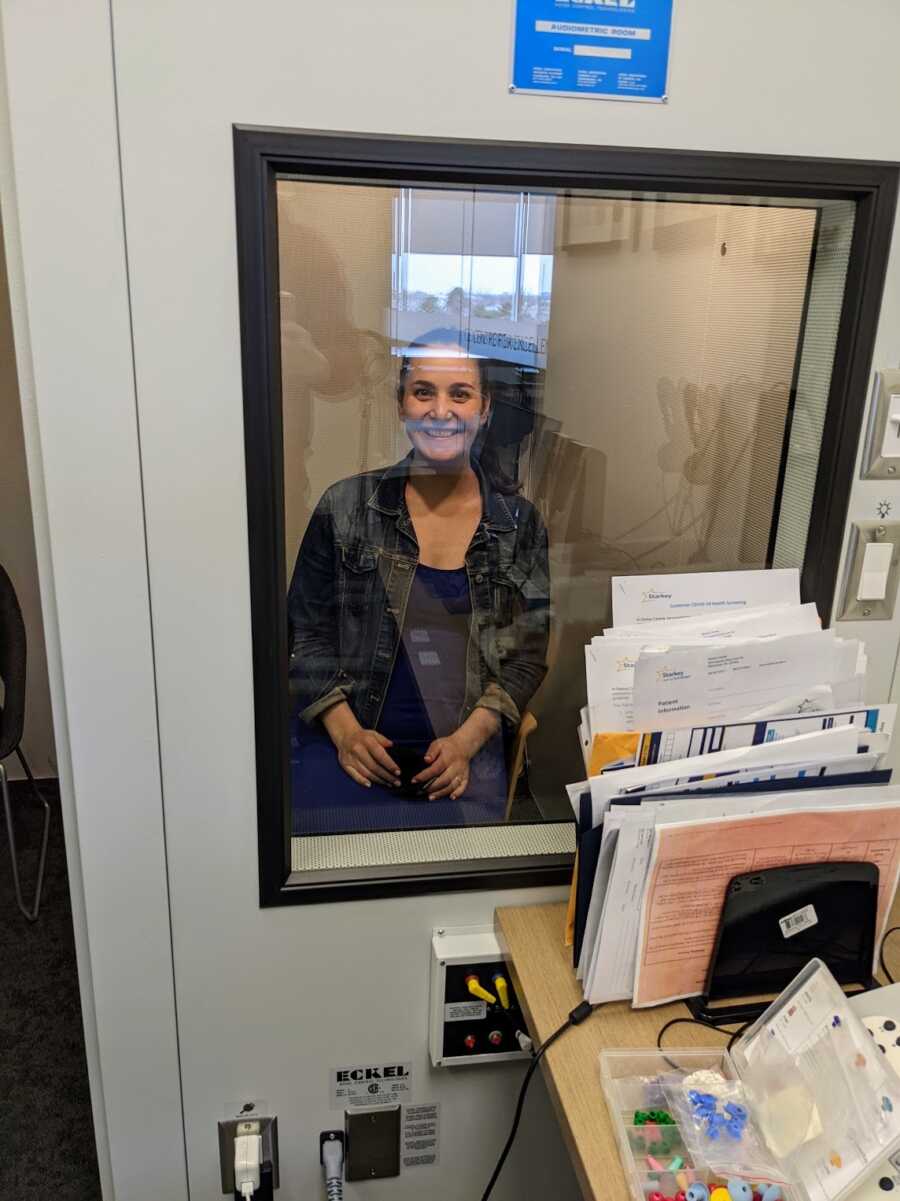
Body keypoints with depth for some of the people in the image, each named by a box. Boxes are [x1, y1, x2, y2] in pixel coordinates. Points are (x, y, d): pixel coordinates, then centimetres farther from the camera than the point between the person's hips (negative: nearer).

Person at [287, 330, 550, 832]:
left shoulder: (519, 523, 5)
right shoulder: (346, 508, 3)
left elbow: (529, 653, 4)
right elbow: (306, 633, 4)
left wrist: (467, 739, -9)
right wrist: (344, 731, -9)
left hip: (466, 749, 1)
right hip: (350, 740, 0)